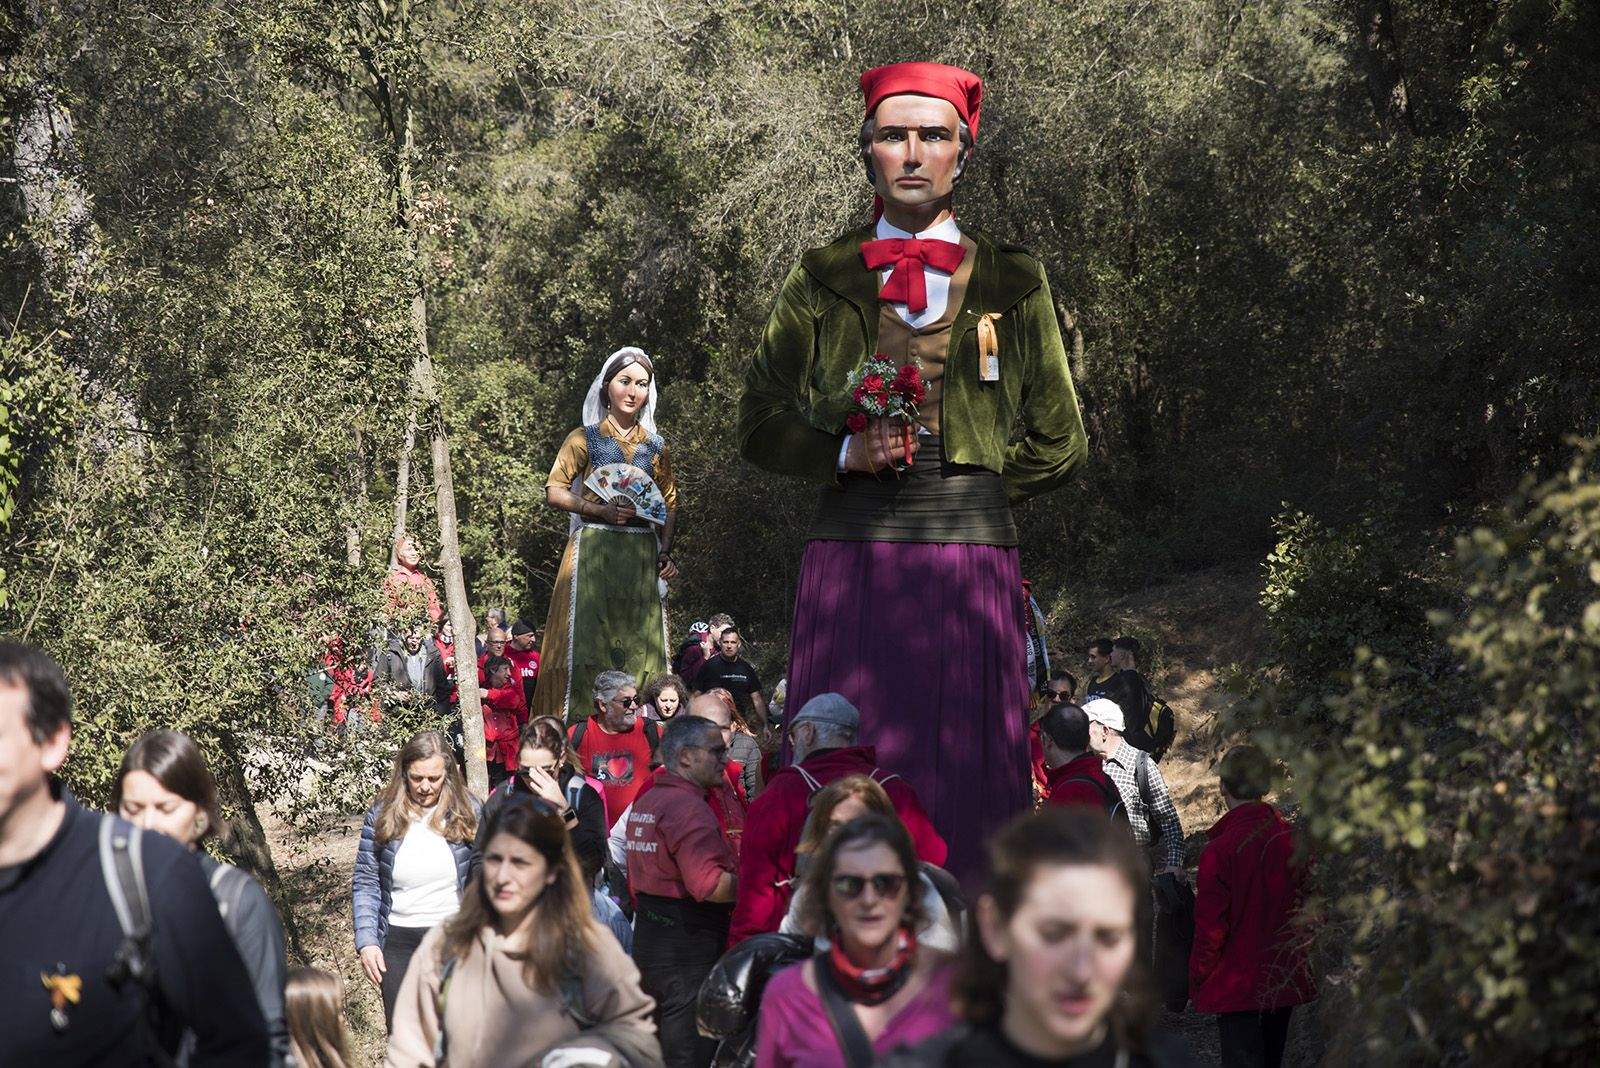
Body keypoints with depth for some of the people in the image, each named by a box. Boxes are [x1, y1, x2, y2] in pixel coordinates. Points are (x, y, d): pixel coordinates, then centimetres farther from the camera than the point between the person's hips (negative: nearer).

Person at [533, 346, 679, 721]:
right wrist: (601, 510, -15)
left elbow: (669, 504, 17)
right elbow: (554, 492, -1)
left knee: (640, 652, 0)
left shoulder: (655, 447, 14)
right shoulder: (585, 439, 4)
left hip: (641, 558, 4)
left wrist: (665, 552, 2)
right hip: (593, 553, -3)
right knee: (588, 645, -10)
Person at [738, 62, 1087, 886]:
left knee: (965, 785, -3)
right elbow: (760, 423, 12)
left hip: (971, 561, 0)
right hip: (849, 561, 0)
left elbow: (1058, 445, 15)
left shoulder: (1012, 284, 11)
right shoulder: (823, 280, 12)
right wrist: (846, 455, -4)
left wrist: (965, 487, 6)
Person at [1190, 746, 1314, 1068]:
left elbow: (1210, 925, -16)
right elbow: (1303, 903, 7)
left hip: (1237, 985, -5)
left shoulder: (1220, 849, -20)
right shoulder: (1292, 838, -4)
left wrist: (1197, 980, -2)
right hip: (1285, 979, 5)